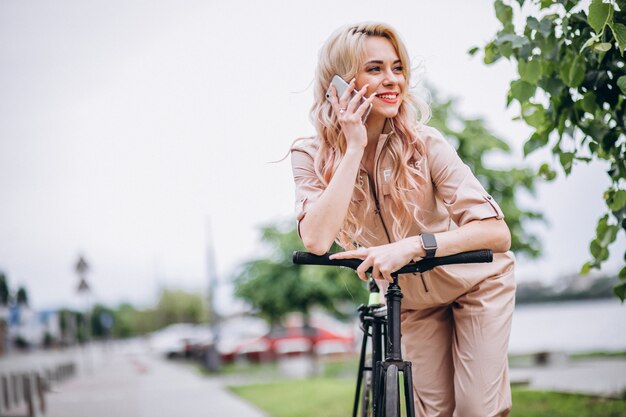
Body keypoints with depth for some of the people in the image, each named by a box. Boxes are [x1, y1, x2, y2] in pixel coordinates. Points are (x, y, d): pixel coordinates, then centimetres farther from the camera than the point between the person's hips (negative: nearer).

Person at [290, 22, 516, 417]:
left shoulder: (424, 144, -25)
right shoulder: (313, 157, -19)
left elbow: (497, 232, -31)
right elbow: (317, 240, -36)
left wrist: (412, 245, -44)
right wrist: (354, 148, -35)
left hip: (477, 283, -2)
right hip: (412, 299, 2)